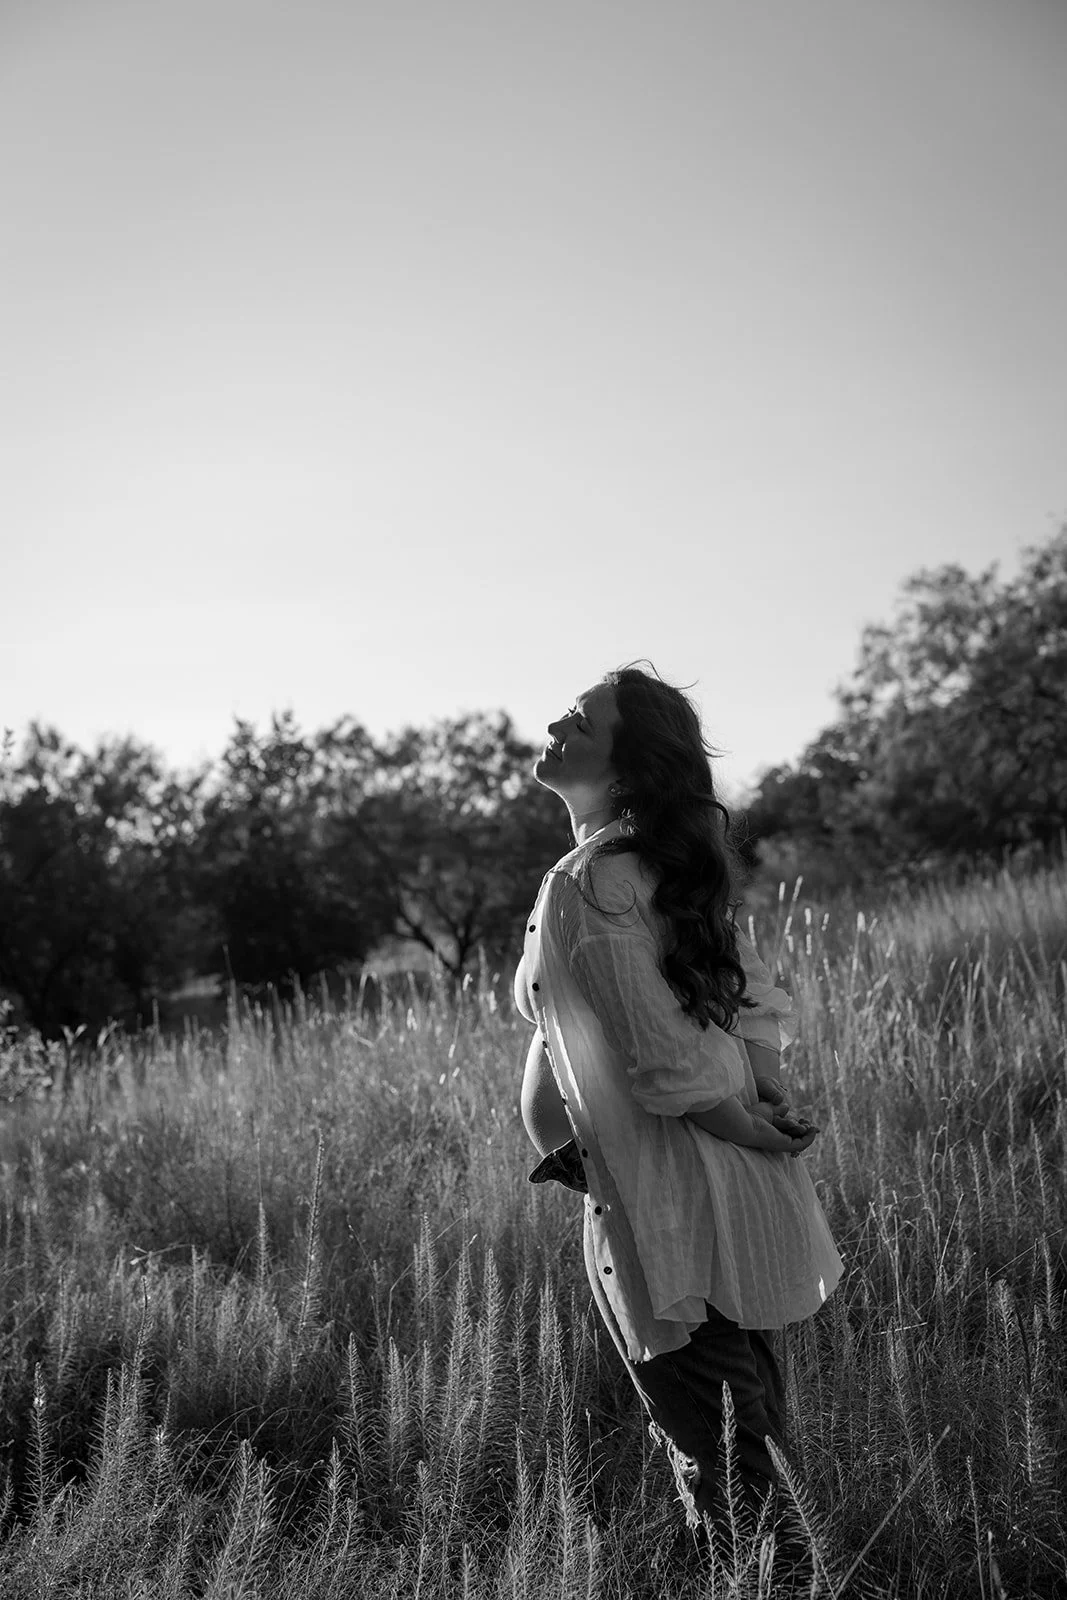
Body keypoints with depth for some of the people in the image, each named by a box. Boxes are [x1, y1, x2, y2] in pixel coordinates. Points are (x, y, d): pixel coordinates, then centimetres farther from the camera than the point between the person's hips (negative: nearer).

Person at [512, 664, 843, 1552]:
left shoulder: (580, 889, -20)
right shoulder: (672, 866, 6)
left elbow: (664, 1056, -22)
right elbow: (758, 997, 8)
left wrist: (754, 1136, -10)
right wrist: (771, 1103, -1)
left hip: (666, 1199, -8)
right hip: (743, 1193, 8)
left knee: (699, 1423, 7)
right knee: (750, 1390, 20)